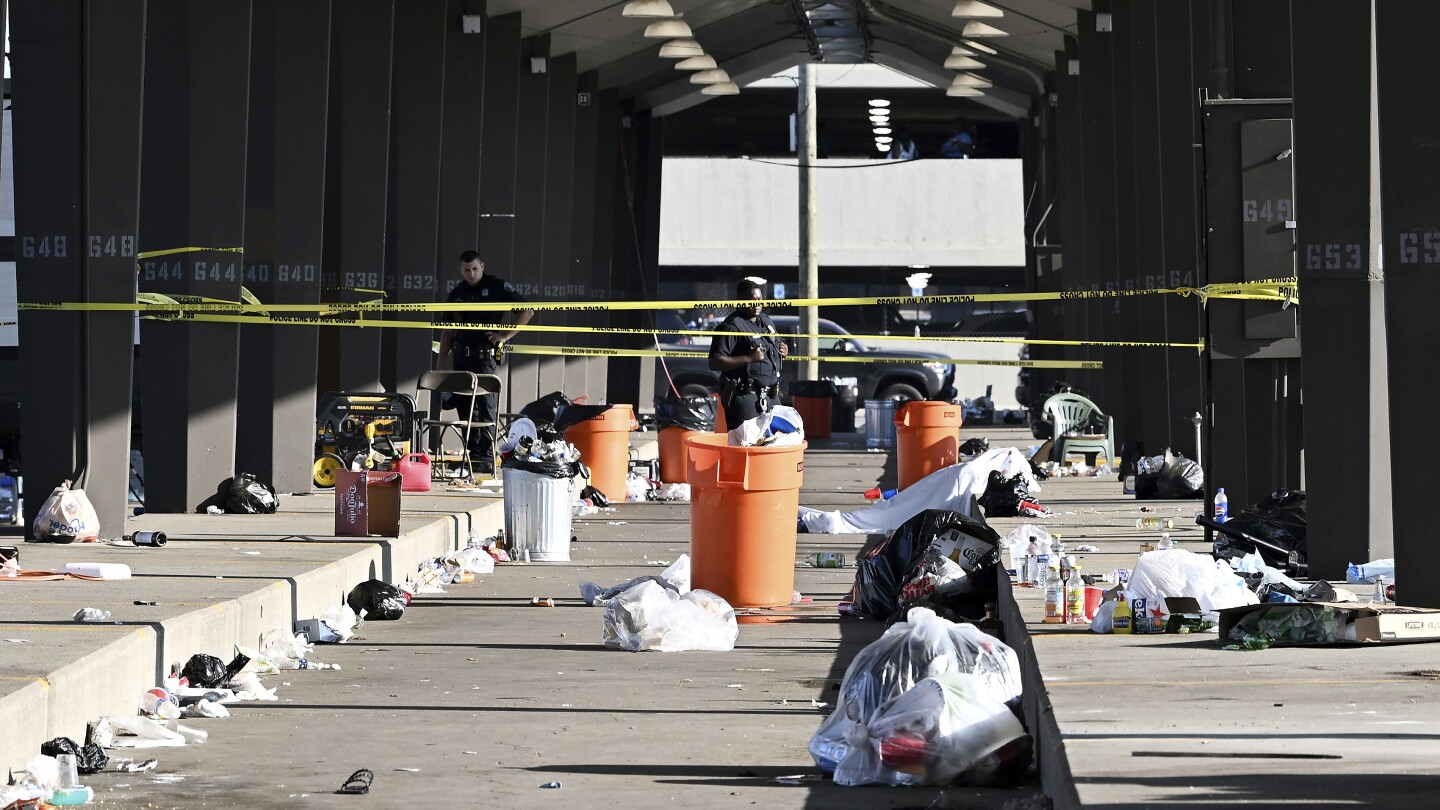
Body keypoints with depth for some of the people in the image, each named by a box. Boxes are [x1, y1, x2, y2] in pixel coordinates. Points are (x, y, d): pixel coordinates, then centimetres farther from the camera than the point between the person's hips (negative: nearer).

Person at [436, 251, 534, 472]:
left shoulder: (496, 286, 1)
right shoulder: (456, 294, 15)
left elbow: (526, 311, -1)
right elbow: (448, 331, 19)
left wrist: (506, 335, -8)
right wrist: (441, 362, 12)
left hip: (485, 356, -6)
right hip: (462, 357, 6)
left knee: (485, 405, -10)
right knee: (464, 405, 5)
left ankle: (486, 457, -11)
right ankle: (471, 455, 12)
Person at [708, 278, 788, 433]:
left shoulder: (767, 322, 17)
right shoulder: (731, 327, -11)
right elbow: (715, 363, -19)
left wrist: (783, 351, 9)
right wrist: (748, 358, -24)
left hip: (771, 396, 9)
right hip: (745, 396, -9)